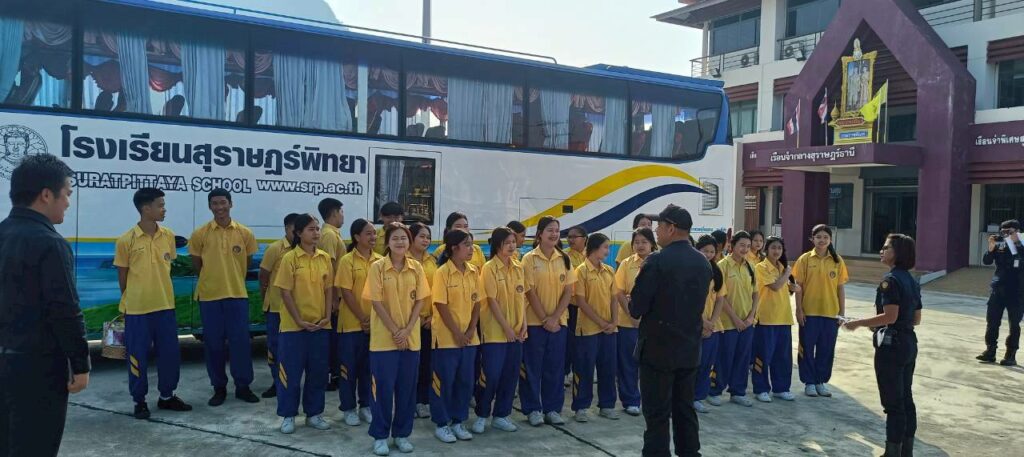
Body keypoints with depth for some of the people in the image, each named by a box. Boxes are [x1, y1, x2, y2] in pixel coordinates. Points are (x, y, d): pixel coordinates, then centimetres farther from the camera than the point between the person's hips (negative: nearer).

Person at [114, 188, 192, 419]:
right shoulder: (126, 240, -9)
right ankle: (140, 401, 21)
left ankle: (167, 396, 27)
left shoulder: (168, 236, 3)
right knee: (138, 356, 6)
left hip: (165, 306, 4)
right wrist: (129, 301, 10)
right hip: (137, 309, -4)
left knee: (170, 353, 10)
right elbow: (122, 276, 2)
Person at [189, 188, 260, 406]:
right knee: (213, 343, 6)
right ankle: (219, 388, 18)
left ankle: (243, 386, 15)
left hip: (237, 294, 0)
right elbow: (196, 264, 7)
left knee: (240, 341, 2)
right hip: (209, 295, 0)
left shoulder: (245, 233, -1)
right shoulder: (200, 234, -3)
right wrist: (213, 278, 13)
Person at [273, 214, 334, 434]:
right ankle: (288, 416, 18)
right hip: (294, 325, -4)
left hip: (320, 325, 4)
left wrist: (327, 316, -2)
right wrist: (299, 320, -13)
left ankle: (314, 413, 23)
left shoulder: (325, 258, 5)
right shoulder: (290, 258, -8)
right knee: (291, 372, 4)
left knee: (318, 371, 10)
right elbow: (285, 292, -9)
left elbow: (328, 289, 8)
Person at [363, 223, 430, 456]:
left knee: (407, 387, 9)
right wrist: (395, 331, -13)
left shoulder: (416, 268, 2)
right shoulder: (377, 267, -7)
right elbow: (377, 303, -9)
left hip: (411, 338, 3)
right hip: (384, 338, -3)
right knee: (383, 387, 1)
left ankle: (402, 434, 22)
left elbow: (419, 301, 3)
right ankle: (380, 435, 15)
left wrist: (407, 329, -9)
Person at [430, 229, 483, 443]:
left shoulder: (474, 272, 5)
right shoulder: (442, 273, -12)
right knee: (444, 381, 4)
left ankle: (458, 421, 24)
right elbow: (441, 306, -14)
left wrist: (471, 331, -3)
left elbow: (477, 303, 7)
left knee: (466, 381, 10)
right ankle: (441, 424, 16)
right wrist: (457, 333, -14)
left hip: (469, 337, 6)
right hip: (447, 337, -5)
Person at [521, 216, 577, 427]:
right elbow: (530, 292, -8)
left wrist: (555, 317, -9)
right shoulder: (530, 259, -5)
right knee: (532, 367, 3)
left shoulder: (564, 259, 5)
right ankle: (532, 409, 14)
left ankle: (552, 408, 19)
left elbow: (568, 291, 2)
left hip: (559, 321, 3)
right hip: (535, 321, -3)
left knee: (555, 367, 8)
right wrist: (545, 319, -12)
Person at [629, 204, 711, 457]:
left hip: (658, 348, -7)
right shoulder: (703, 262, 6)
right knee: (685, 410, 16)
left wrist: (635, 308, 5)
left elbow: (636, 308, -16)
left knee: (657, 414, 1)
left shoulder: (657, 261, -17)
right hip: (690, 348, 7)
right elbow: (697, 302, 13)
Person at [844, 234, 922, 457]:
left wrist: (859, 323, -15)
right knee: (906, 398, 15)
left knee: (893, 402, -1)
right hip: (909, 343, 9)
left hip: (891, 345, -9)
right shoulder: (911, 280, 11)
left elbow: (890, 316, -23)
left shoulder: (890, 279, -16)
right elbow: (916, 319, 14)